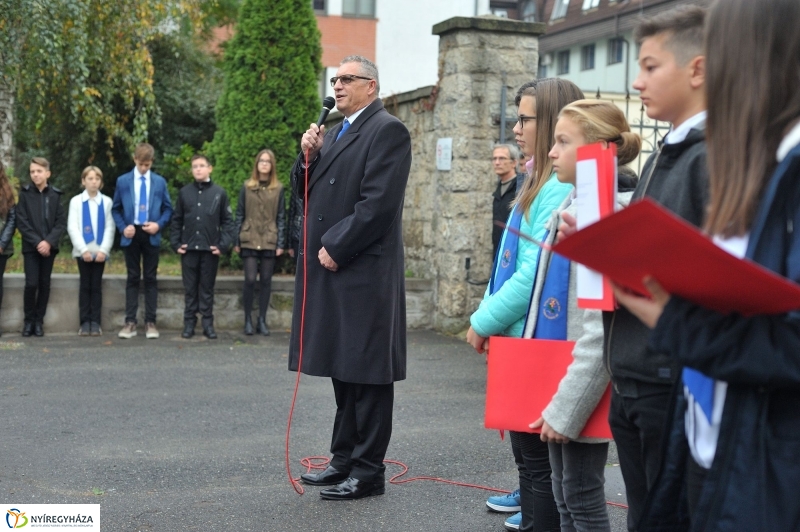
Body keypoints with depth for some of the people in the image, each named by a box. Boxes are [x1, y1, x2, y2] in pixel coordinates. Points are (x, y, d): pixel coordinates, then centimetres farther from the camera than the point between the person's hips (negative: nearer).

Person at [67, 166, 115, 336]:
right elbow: (72, 227, -1)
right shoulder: (76, 201, 4)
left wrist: (104, 250, -10)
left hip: (100, 251, 0)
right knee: (85, 285, 2)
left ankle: (95, 322, 4)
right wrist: (83, 249, -11)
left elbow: (110, 228, 2)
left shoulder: (106, 201, 6)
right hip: (82, 250, 0)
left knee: (96, 286, 2)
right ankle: (85, 322, 5)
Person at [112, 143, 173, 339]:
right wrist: (123, 227, -8)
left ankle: (150, 322, 6)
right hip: (131, 235, 0)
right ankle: (130, 322, 5)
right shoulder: (123, 181, 3)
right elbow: (116, 209, 7)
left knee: (150, 278, 3)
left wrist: (159, 224, -9)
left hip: (151, 235, 0)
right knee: (133, 278, 4)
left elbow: (168, 209, 7)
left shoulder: (160, 182, 4)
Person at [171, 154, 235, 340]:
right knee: (190, 288, 6)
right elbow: (176, 220, 11)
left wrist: (223, 245, -5)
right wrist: (176, 244, 1)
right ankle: (189, 323, 11)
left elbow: (227, 221, 3)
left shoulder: (219, 192, 3)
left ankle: (208, 324, 10)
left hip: (211, 249, -1)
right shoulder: (184, 192, 7)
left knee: (207, 288, 5)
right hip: (188, 249, 1)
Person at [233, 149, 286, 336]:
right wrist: (236, 241, 2)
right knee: (250, 280, -7)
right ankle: (248, 319, 4)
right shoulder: (247, 187, 5)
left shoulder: (278, 189, 4)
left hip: (269, 241, 1)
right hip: (249, 240, -1)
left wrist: (280, 243, 0)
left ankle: (262, 320, 12)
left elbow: (281, 218, 5)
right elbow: (239, 215, 7)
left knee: (266, 281, 3)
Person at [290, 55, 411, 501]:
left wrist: (336, 249, -15)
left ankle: (368, 471, 6)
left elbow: (379, 202, -17)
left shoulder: (387, 130, -8)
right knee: (343, 369, 14)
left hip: (364, 270, -9)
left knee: (366, 372, -2)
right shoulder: (334, 133, 19)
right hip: (332, 268, 9)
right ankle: (345, 461, 23)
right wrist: (308, 158, 2)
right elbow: (308, 193, 20)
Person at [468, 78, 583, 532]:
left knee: (537, 452, -1)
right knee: (527, 446, 17)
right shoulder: (541, 182, 14)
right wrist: (490, 316, 11)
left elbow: (535, 273, -23)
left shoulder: (559, 188, -17)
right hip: (522, 335, 10)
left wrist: (484, 321, -12)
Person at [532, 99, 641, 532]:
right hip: (556, 378, 9)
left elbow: (604, 327, -21)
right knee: (564, 497, 16)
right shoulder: (572, 205, 11)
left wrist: (568, 406, -21)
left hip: (580, 388, -9)